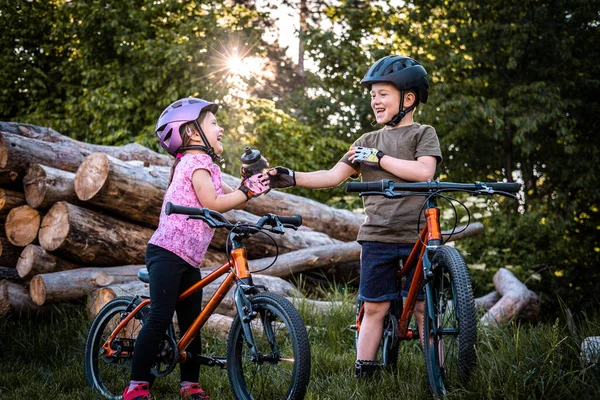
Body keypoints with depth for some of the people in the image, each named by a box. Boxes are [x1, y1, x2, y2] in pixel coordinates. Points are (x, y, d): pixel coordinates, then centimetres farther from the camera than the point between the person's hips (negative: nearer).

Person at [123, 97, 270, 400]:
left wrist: (252, 180, 3)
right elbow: (213, 203, -18)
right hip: (168, 252, -10)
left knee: (192, 324, 10)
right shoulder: (197, 161, -9)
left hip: (188, 259, 10)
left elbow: (228, 196, 16)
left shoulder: (203, 164, 22)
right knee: (160, 319, -13)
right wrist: (248, 191, -11)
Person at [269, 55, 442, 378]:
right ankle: (363, 372, 12)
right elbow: (335, 176, 9)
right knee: (374, 308, 6)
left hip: (417, 235, -4)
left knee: (423, 307, -1)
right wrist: (291, 178, -2)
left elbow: (424, 171, -14)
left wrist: (378, 157, -11)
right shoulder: (368, 142, 16)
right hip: (377, 236, 4)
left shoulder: (423, 134, 3)